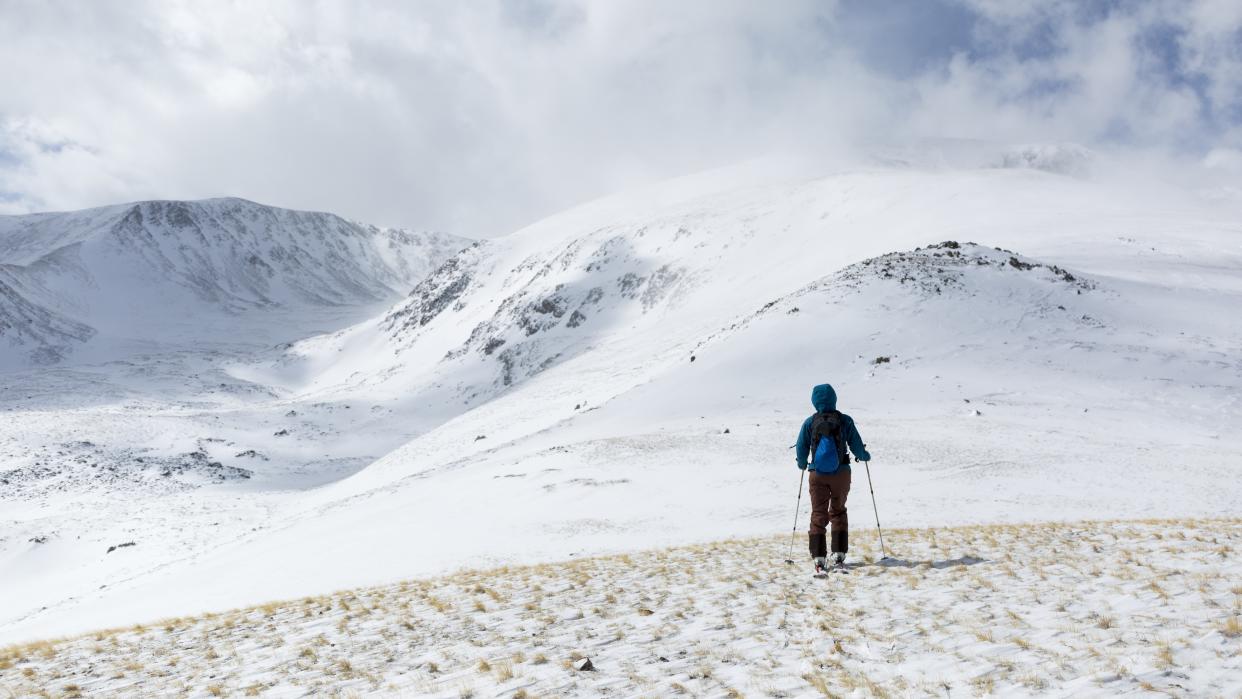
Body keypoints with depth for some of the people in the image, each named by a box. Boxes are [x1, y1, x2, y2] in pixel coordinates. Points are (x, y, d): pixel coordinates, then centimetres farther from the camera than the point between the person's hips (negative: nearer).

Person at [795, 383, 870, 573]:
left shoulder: (810, 422, -6)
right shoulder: (845, 420, -6)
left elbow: (801, 448, -2)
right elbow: (857, 446, -1)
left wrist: (802, 463, 19)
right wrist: (865, 456, 22)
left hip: (818, 474, -1)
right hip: (841, 473, 1)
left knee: (818, 514, 7)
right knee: (838, 512, 17)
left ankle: (819, 559, -1)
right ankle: (839, 555, 10)